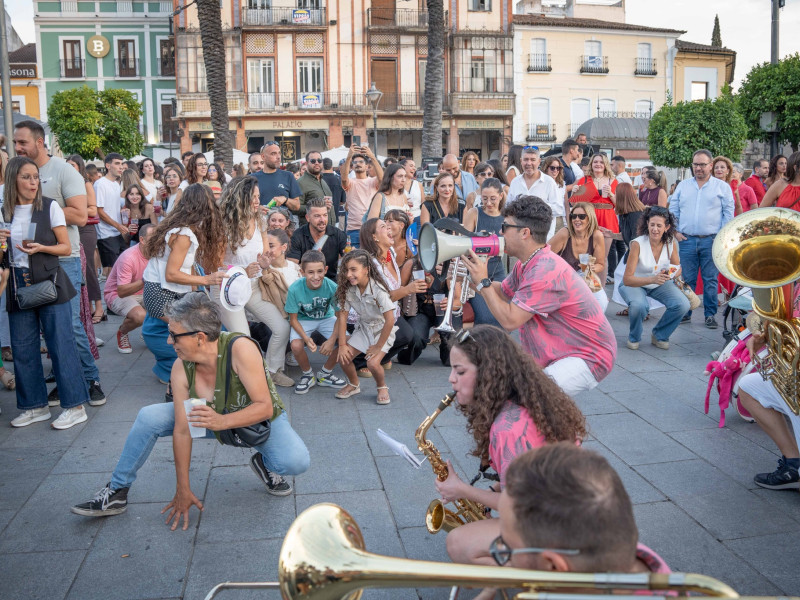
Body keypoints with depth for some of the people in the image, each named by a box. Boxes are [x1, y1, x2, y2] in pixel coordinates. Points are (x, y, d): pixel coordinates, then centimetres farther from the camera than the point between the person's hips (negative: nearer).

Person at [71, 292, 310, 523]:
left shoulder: (240, 348, -35)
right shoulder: (181, 369, -21)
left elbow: (265, 407, -34)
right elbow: (182, 430, -17)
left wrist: (222, 421, -50)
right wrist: (183, 490, -15)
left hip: (262, 420, -3)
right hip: (216, 419, 4)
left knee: (297, 462, -31)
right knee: (149, 417, -13)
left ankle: (265, 464, 6)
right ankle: (116, 493, 5)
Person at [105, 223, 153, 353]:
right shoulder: (129, 257, -27)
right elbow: (122, 291, -32)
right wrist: (144, 281, -42)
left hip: (142, 293, 6)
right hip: (116, 294, -6)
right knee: (140, 316, -35)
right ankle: (121, 333, 0)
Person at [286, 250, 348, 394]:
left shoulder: (332, 287, -25)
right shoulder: (295, 289, -26)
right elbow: (293, 319, -15)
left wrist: (332, 340, -24)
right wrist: (306, 339, -31)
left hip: (326, 318, 2)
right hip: (303, 320, -1)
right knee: (296, 345, -30)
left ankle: (325, 374, 5)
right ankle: (308, 375, 3)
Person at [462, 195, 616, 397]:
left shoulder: (545, 271, -27)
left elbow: (509, 320, -28)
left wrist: (482, 281, -19)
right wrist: (474, 271, 2)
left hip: (587, 358, -10)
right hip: (560, 354, 10)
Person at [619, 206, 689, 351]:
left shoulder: (671, 244, -14)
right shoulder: (637, 244, -26)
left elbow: (678, 268, 4)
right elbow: (627, 279, -28)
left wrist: (671, 274, -21)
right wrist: (652, 279, -42)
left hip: (660, 284, 4)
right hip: (634, 284, -4)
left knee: (683, 305, -21)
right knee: (639, 306, -37)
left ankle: (659, 336, 7)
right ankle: (634, 337, -3)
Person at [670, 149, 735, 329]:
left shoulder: (722, 187, 6)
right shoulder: (683, 185, 12)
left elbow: (729, 212, 4)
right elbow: (673, 210, 13)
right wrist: (675, 231, 1)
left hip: (711, 241, -2)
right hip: (686, 240, 2)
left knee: (711, 280, 2)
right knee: (687, 280, 5)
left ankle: (710, 315, 9)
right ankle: (685, 313, 14)